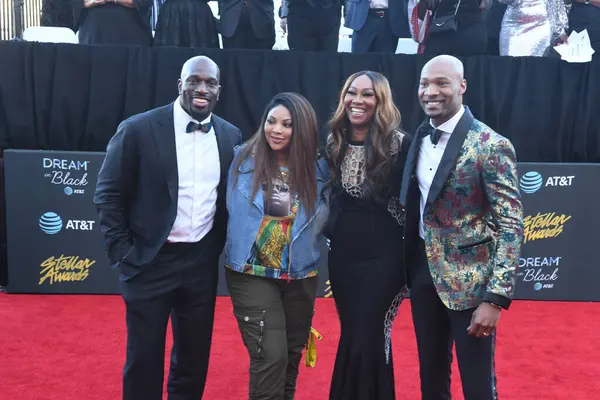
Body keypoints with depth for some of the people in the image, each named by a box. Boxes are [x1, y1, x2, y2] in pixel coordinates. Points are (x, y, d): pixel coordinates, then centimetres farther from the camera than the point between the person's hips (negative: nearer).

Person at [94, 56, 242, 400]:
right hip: (150, 262, -3)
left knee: (194, 358, 16)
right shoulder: (138, 129, -9)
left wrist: (223, 247, 4)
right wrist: (122, 253, -7)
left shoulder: (231, 137, 2)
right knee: (144, 359, 11)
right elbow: (108, 194, -5)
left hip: (203, 263, 3)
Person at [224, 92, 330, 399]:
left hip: (301, 277, 3)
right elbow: (233, 210, 6)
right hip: (251, 274, -2)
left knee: (291, 356, 17)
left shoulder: (318, 169, -2)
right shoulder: (243, 160, -5)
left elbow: (322, 221, 5)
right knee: (270, 356, -10)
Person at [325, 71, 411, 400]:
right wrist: (329, 233, 9)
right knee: (351, 338, 16)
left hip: (383, 259, -5)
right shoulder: (333, 143, 5)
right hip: (341, 257, 5)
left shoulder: (400, 144, -10)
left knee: (367, 341, 1)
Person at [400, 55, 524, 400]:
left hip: (468, 279, -5)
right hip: (423, 271, 6)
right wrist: (408, 268, 8)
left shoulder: (491, 146, -14)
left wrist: (496, 298, -20)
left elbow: (511, 226, -16)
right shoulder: (419, 139, 5)